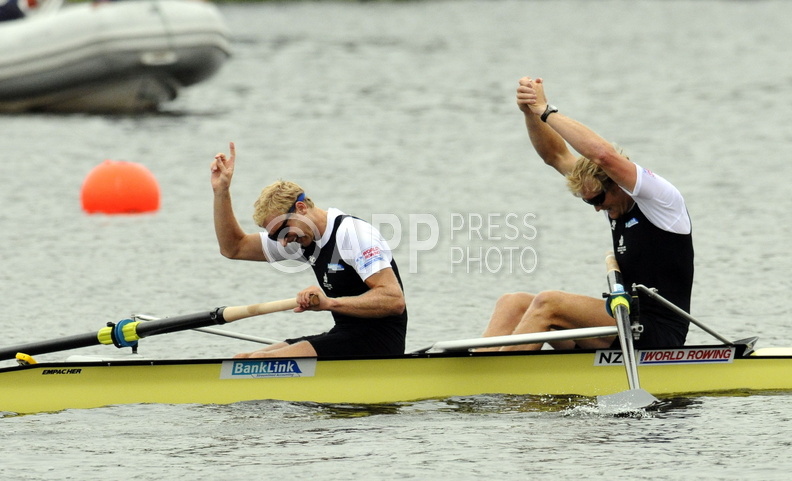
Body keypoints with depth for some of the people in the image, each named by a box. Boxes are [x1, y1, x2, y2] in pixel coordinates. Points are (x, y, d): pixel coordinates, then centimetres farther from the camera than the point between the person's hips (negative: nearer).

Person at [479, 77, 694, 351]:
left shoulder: (660, 198, -9)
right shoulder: (616, 203, 16)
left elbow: (603, 154, -24)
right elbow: (556, 156, 18)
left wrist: (546, 111, -18)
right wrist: (530, 112, 1)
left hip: (657, 335, -9)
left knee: (548, 304, -25)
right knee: (513, 303, -4)